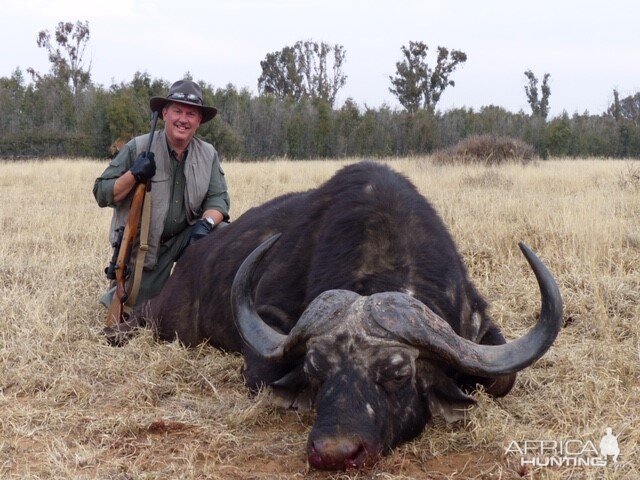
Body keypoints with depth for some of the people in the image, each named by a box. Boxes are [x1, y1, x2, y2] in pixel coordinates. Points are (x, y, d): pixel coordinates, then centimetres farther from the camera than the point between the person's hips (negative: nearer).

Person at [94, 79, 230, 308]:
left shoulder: (208, 154, -1)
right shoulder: (137, 149, -11)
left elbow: (218, 199, -6)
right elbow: (102, 195, -9)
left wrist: (206, 223, -29)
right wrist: (134, 175, -27)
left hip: (185, 238, 3)